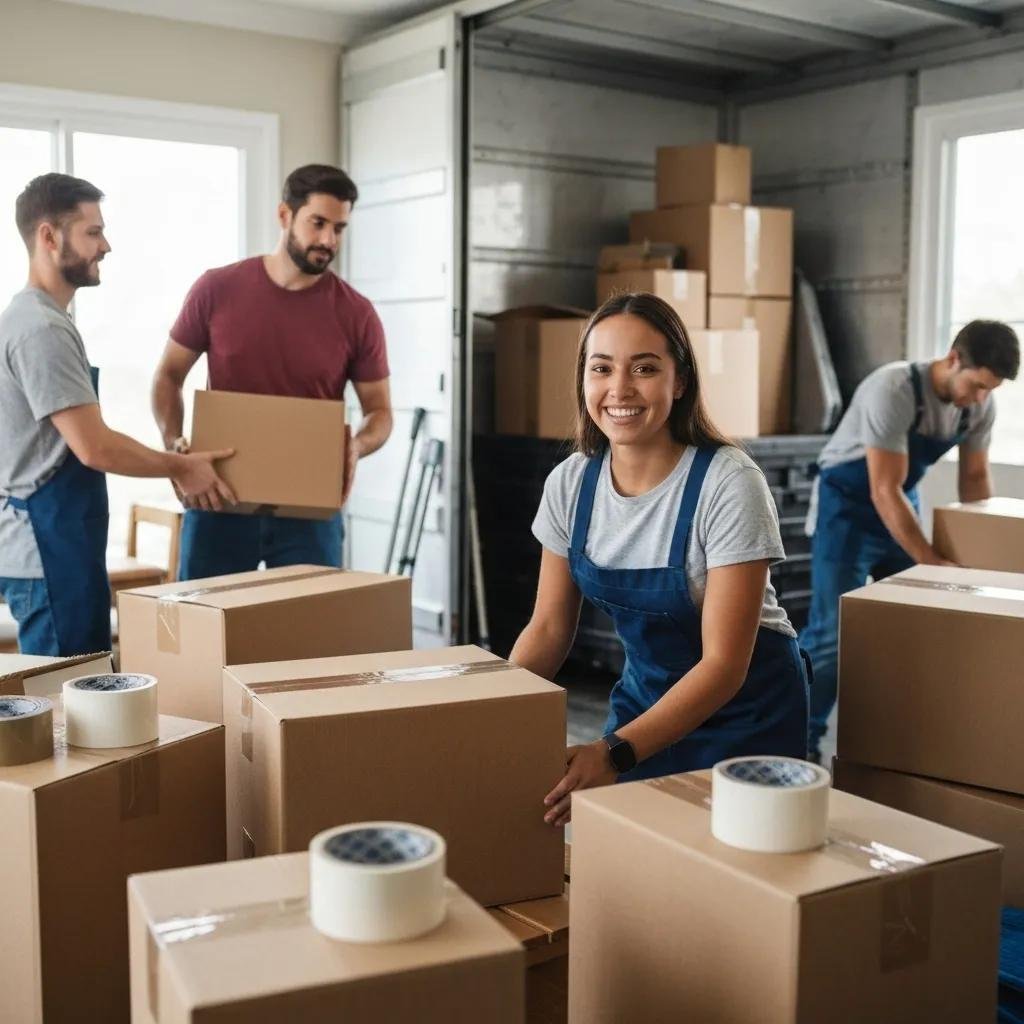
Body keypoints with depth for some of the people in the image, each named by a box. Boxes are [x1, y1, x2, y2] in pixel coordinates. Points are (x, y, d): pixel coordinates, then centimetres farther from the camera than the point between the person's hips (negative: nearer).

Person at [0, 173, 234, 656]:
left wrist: (171, 463, 15)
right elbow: (94, 448, -20)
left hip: (59, 543, 10)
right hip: (50, 550, -10)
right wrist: (179, 466, -7)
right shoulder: (41, 329, -18)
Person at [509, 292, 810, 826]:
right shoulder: (570, 482, -9)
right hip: (643, 696, 5)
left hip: (744, 705, -4)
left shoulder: (728, 484, -26)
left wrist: (616, 753, -35)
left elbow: (724, 663, -26)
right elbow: (549, 629, 0)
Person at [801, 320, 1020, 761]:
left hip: (903, 502, 7)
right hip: (848, 503, -7)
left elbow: (975, 478, 5)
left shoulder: (981, 405, -8)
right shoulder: (893, 390, -30)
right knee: (832, 631, -12)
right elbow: (884, 491, -30)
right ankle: (800, 741, -3)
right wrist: (933, 563, -29)